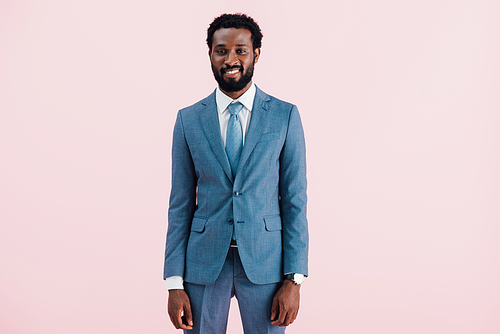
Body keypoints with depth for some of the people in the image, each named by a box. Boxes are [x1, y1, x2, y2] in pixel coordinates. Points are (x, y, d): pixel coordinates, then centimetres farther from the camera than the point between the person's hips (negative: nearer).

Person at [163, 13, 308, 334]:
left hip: (264, 262, -1)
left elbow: (295, 200, -1)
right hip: (204, 262, 1)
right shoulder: (188, 119, 3)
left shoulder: (285, 116, 0)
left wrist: (294, 280, -7)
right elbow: (181, 204, 4)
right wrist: (175, 283, -1)